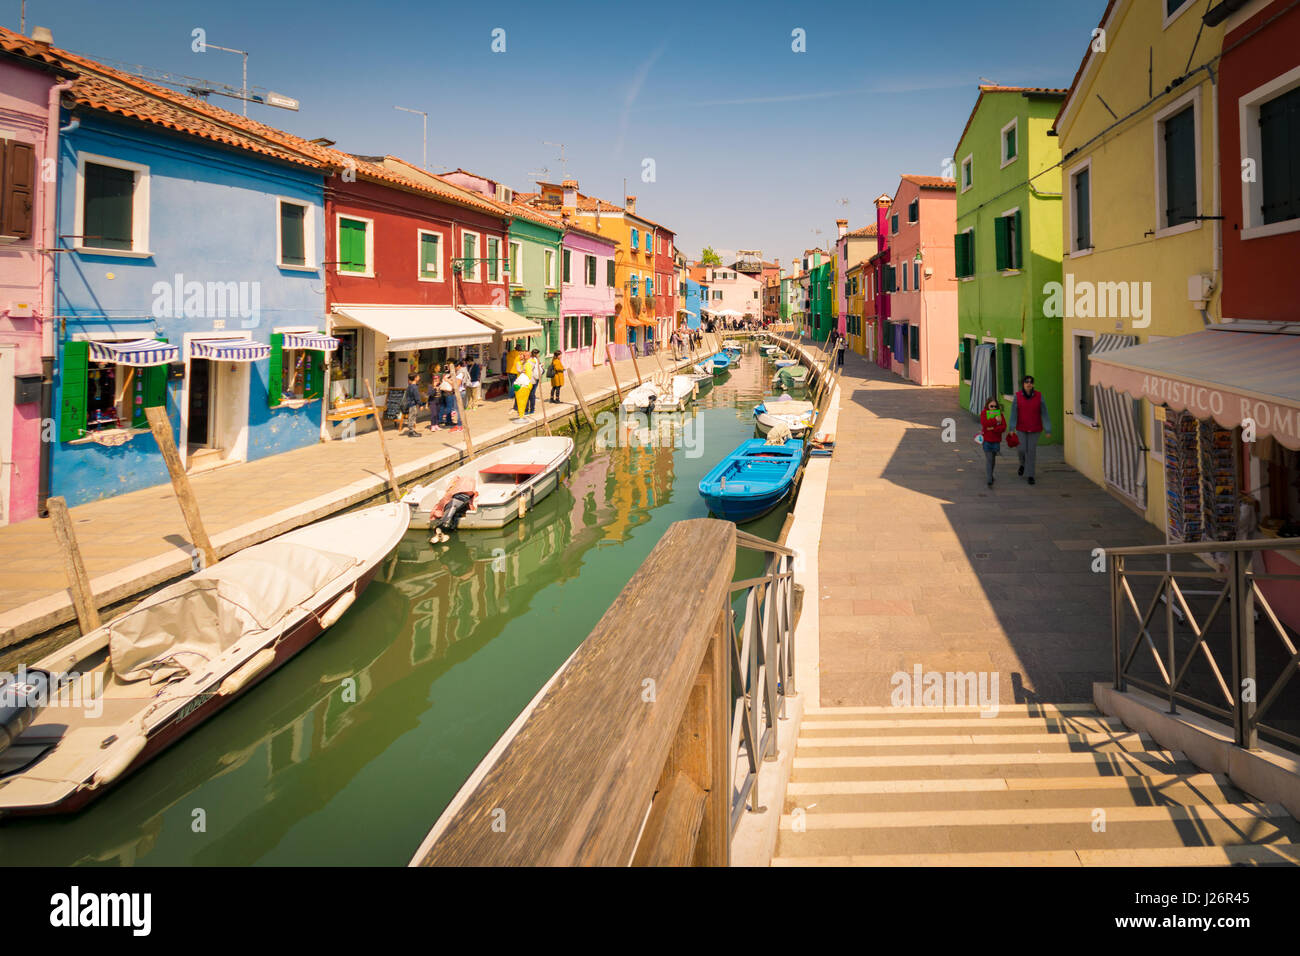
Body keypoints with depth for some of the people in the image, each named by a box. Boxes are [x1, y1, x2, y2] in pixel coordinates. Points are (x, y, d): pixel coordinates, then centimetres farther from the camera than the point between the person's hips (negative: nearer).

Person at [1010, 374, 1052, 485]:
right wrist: (1012, 428, -19)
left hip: (1035, 429, 0)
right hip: (1021, 428, 0)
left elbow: (1044, 414, -9)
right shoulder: (1017, 396, -9)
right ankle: (1023, 463, 30)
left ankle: (1030, 475, 11)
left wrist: (1048, 430, -11)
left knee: (1031, 451, 1)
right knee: (1021, 449, -4)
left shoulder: (1039, 396, -10)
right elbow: (1013, 413, -11)